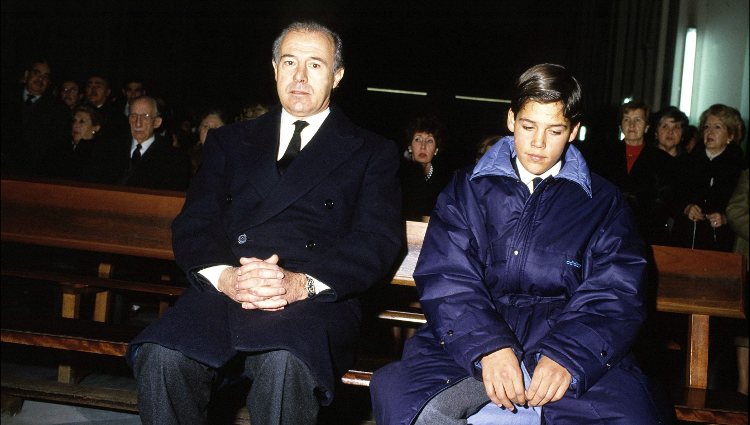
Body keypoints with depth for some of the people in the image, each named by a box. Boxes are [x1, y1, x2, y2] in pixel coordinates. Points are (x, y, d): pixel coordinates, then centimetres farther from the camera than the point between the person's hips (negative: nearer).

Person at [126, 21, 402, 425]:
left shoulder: (372, 153, 15)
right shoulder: (229, 141, 23)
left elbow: (376, 242, 1)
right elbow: (192, 226, 11)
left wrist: (302, 283, -18)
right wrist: (225, 276, -13)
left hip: (316, 301, -2)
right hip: (222, 291, 2)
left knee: (284, 364, -36)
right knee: (161, 357, -29)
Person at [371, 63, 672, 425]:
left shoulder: (603, 202, 14)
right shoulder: (467, 189, 14)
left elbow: (614, 295, 2)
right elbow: (445, 277, 1)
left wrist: (567, 357, -18)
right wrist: (488, 346, -18)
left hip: (562, 336, 1)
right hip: (472, 336, 0)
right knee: (392, 391, -31)